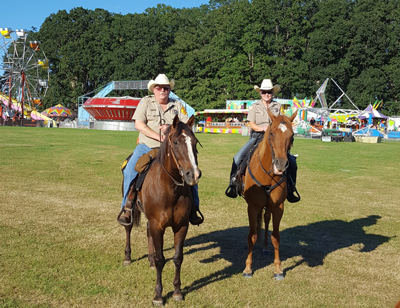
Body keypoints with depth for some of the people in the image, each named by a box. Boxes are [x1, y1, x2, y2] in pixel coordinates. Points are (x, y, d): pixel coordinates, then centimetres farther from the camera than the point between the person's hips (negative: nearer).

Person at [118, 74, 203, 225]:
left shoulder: (178, 105, 12)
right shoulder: (145, 102, 7)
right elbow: (138, 124, -5)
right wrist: (157, 136, -16)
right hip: (146, 147, -1)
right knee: (130, 170, -22)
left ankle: (193, 209, -3)